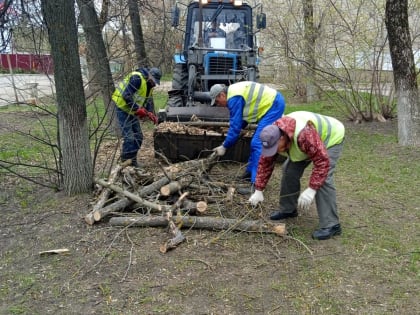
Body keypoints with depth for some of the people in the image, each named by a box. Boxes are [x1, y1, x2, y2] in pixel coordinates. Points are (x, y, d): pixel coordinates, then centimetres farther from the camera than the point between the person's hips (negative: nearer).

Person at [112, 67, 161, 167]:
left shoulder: (149, 85, 8)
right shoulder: (137, 78, -22)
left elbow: (147, 101, 14)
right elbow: (126, 96, -28)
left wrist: (149, 113, -2)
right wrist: (137, 109, -28)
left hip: (132, 111, 9)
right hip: (122, 108, -9)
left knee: (138, 137, 9)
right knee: (129, 137, -14)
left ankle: (133, 161, 19)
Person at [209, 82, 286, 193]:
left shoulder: (234, 98, -17)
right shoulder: (235, 92, 14)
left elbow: (235, 126, -16)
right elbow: (241, 119, 22)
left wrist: (224, 146, -7)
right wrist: (228, 141, 21)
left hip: (273, 105, -11)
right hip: (273, 104, 11)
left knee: (258, 144, -15)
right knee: (256, 142, 19)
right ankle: (250, 172, 33)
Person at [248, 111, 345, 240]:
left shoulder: (304, 134, -44)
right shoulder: (273, 135, -20)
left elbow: (322, 161, -41)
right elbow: (265, 162, -11)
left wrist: (311, 189, -42)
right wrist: (258, 190, -13)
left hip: (331, 138, -7)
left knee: (323, 179, -22)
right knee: (290, 169, 0)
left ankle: (331, 225, -16)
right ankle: (288, 209, 17)